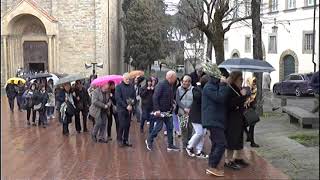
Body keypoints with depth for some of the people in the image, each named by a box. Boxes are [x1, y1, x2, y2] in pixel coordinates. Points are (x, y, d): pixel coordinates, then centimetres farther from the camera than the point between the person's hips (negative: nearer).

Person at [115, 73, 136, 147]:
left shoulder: (131, 87, 9)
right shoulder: (119, 87, -4)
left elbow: (134, 96, 10)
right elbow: (118, 98, -11)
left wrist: (131, 105, -9)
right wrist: (126, 106, -17)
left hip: (129, 109, 4)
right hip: (121, 109, -4)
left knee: (128, 125, 7)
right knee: (122, 125, -6)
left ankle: (126, 140, 16)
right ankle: (120, 140, 8)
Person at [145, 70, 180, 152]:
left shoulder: (170, 86, 10)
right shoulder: (161, 85, -16)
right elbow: (155, 97, -21)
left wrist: (171, 107, 9)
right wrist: (157, 109, -25)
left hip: (168, 111, 8)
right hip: (160, 111, -8)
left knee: (170, 127, 7)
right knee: (159, 127, -2)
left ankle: (170, 145, 14)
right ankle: (149, 140, 19)